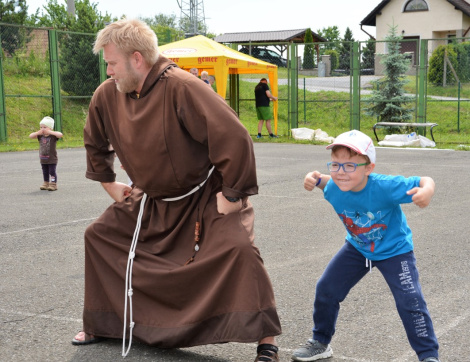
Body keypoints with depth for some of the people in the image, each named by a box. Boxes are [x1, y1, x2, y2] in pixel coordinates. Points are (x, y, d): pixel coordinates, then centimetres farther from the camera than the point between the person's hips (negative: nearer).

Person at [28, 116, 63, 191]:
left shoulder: (53, 136, -13)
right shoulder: (40, 136, 3)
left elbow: (60, 135, -31)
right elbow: (30, 136, 0)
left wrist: (50, 132, -32)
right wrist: (38, 132, -16)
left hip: (52, 159, -6)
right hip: (43, 159, 6)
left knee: (52, 172, -1)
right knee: (45, 172, 16)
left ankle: (53, 184, 5)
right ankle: (46, 183, 27)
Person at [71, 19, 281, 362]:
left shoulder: (181, 88, -29)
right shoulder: (107, 95, -6)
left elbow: (234, 137, -32)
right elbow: (95, 142, 17)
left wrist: (232, 194, -25)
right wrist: (108, 183, 16)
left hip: (206, 198, -7)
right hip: (151, 201, 7)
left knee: (239, 246, -29)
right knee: (98, 235, 10)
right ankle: (101, 325, 29)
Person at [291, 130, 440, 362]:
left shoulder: (386, 187, -36)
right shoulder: (334, 188, -20)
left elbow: (424, 181, -29)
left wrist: (426, 191, -52)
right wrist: (316, 179, -15)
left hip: (394, 249, -5)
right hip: (357, 247, 5)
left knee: (410, 300, -15)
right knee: (326, 289, 6)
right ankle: (320, 343, 28)